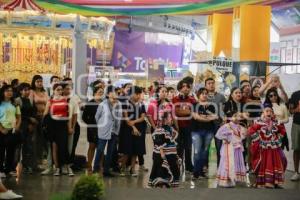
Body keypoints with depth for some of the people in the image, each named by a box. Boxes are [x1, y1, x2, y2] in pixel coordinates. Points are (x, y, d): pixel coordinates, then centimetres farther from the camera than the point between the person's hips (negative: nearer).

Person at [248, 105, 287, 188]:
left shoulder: (276, 123, 1)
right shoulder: (259, 122, -13)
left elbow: (282, 130, 15)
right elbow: (250, 131, -17)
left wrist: (278, 138, 4)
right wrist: (258, 138, -14)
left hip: (274, 148, 5)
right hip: (263, 148, -4)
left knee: (276, 163, 7)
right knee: (264, 164, 2)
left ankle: (276, 182, 16)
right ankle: (262, 182, 11)